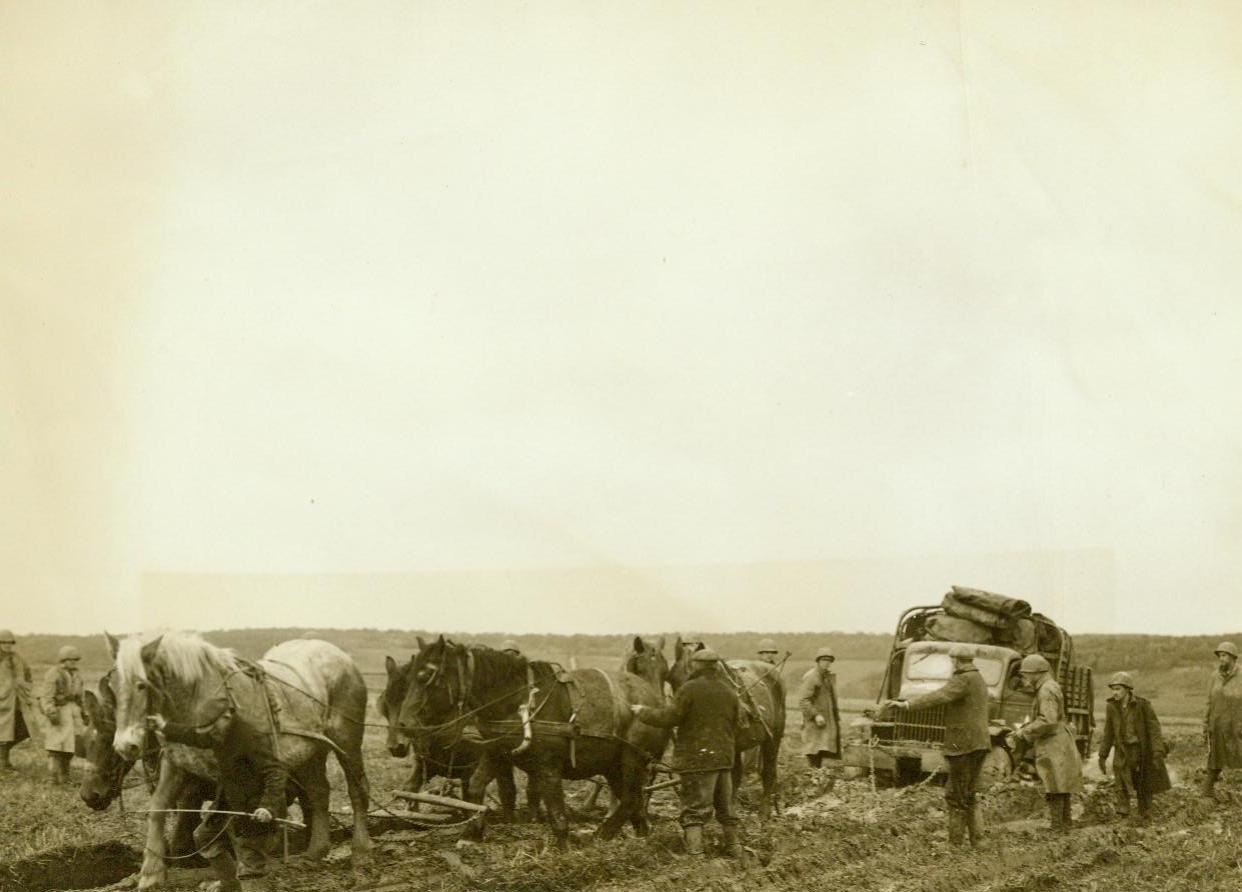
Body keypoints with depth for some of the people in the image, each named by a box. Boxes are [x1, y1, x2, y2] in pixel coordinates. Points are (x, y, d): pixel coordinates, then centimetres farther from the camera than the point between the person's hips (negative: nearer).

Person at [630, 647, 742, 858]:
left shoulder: (689, 689, -12)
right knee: (725, 805, 18)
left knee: (694, 807, -3)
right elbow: (737, 724, 13)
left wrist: (643, 712, 2)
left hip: (697, 758, -6)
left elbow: (669, 718, -11)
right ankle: (734, 846, 24)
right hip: (725, 756, 6)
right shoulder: (729, 691, 8)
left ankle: (694, 849, -13)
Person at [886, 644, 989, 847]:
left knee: (957, 796, -3)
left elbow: (940, 696, -29)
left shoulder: (963, 680, -14)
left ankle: (955, 843, -1)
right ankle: (977, 840, 13)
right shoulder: (978, 680, 17)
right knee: (967, 795, 16)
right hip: (979, 744, 9)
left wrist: (907, 704, -35)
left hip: (964, 746, -9)